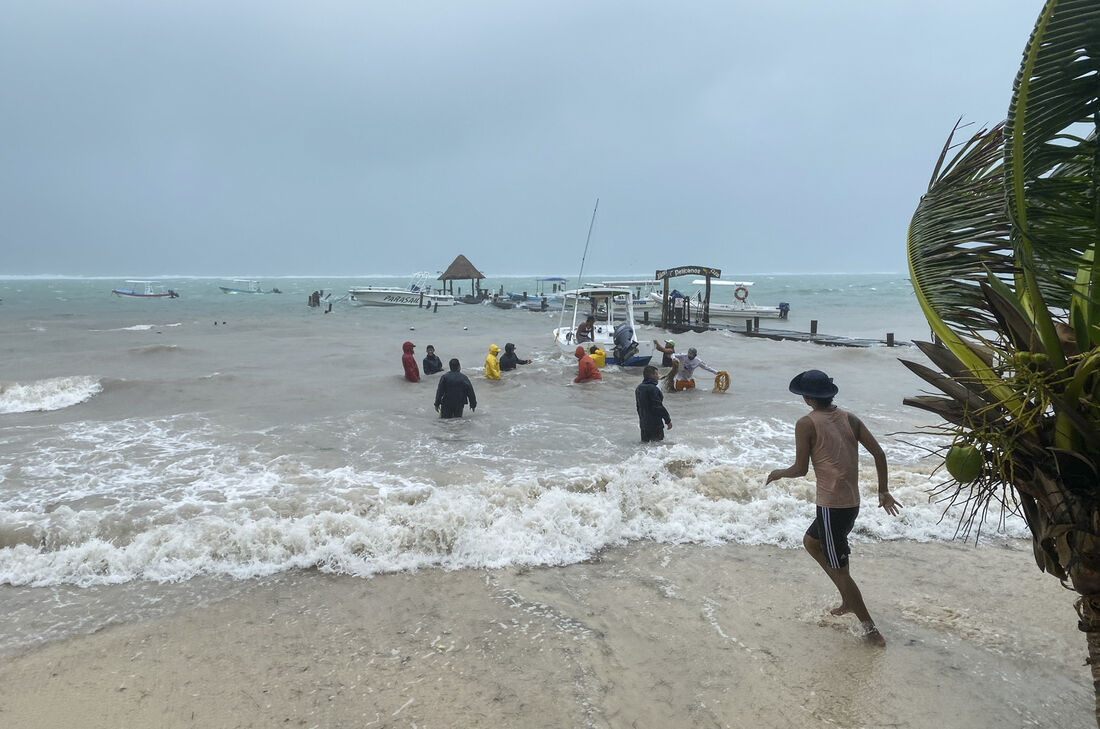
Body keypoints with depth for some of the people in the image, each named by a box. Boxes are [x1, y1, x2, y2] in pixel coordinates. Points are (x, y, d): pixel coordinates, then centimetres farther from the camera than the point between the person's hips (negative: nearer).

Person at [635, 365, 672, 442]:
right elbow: (658, 407, -21)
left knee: (645, 442, 15)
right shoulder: (653, 389, -20)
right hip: (655, 424, -9)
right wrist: (668, 420, -12)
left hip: (643, 423, 9)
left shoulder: (638, 388, 8)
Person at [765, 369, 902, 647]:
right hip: (852, 502, 8)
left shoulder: (806, 423, -11)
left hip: (831, 506, -8)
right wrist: (883, 491, 13)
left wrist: (778, 473, 10)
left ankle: (871, 629, 12)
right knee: (810, 542, 28)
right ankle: (848, 600, 33)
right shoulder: (849, 418, 7)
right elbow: (878, 453, 3)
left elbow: (800, 469, -10)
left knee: (839, 569, 6)